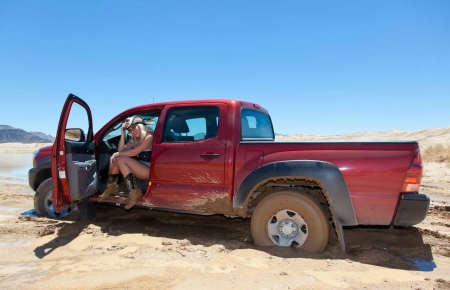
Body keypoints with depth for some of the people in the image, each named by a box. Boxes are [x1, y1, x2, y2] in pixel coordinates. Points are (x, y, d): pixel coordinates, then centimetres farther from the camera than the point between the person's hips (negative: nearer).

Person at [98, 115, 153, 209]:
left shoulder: (149, 137, -14)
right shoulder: (134, 139, 11)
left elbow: (134, 152, -22)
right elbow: (121, 150, -3)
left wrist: (117, 154, -12)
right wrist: (123, 132, -7)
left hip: (149, 170, -8)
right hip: (139, 169, 8)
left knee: (121, 159, -24)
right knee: (114, 158, -5)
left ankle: (134, 192, -23)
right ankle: (111, 187, 2)